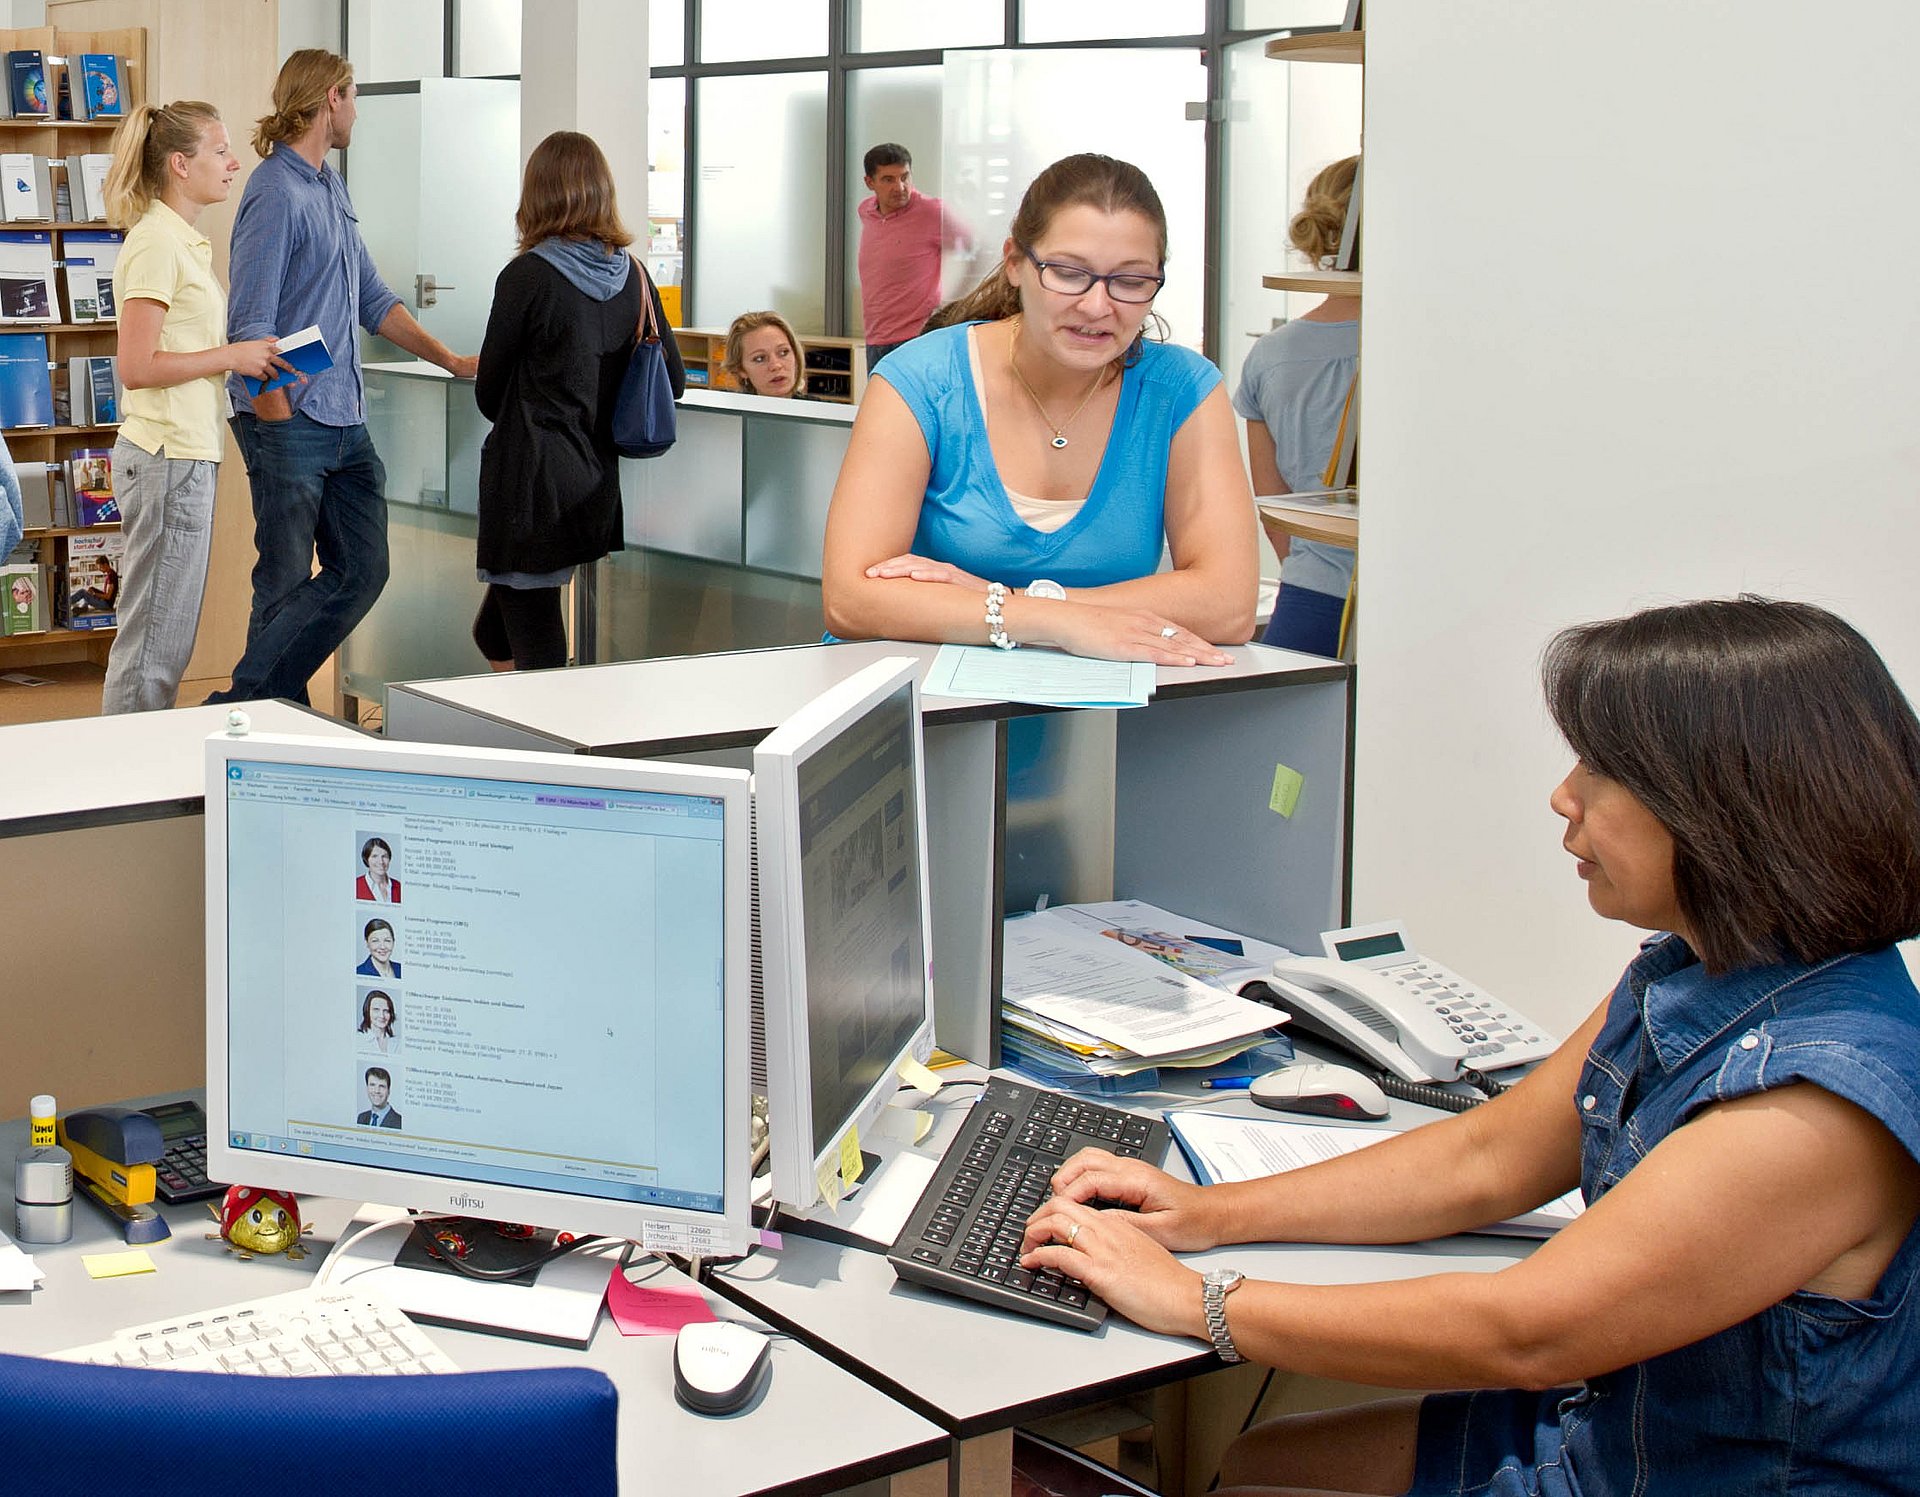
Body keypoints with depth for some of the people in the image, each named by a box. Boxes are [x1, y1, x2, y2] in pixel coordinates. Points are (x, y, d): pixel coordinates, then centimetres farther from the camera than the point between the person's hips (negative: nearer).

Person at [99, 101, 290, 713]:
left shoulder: (185, 241, 16)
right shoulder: (156, 243, -14)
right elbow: (137, 367, -20)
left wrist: (256, 360, 9)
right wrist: (232, 355, -15)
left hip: (188, 455, 10)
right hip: (169, 456, -10)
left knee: (168, 640, 13)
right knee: (153, 644, -4)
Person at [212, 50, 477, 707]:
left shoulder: (332, 189, 15)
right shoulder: (276, 193, -14)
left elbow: (372, 301, 21)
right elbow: (249, 328, -18)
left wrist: (455, 362, 15)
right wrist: (280, 425, -18)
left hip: (345, 424, 9)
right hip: (291, 424, -9)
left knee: (362, 572, 9)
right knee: (286, 585, -1)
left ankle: (281, 703, 14)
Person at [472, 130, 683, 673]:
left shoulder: (528, 276, -12)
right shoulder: (633, 275, 3)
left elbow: (489, 394, -3)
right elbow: (673, 380, 11)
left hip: (533, 487, -6)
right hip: (598, 485, 6)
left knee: (532, 648, 0)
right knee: (493, 630, 21)